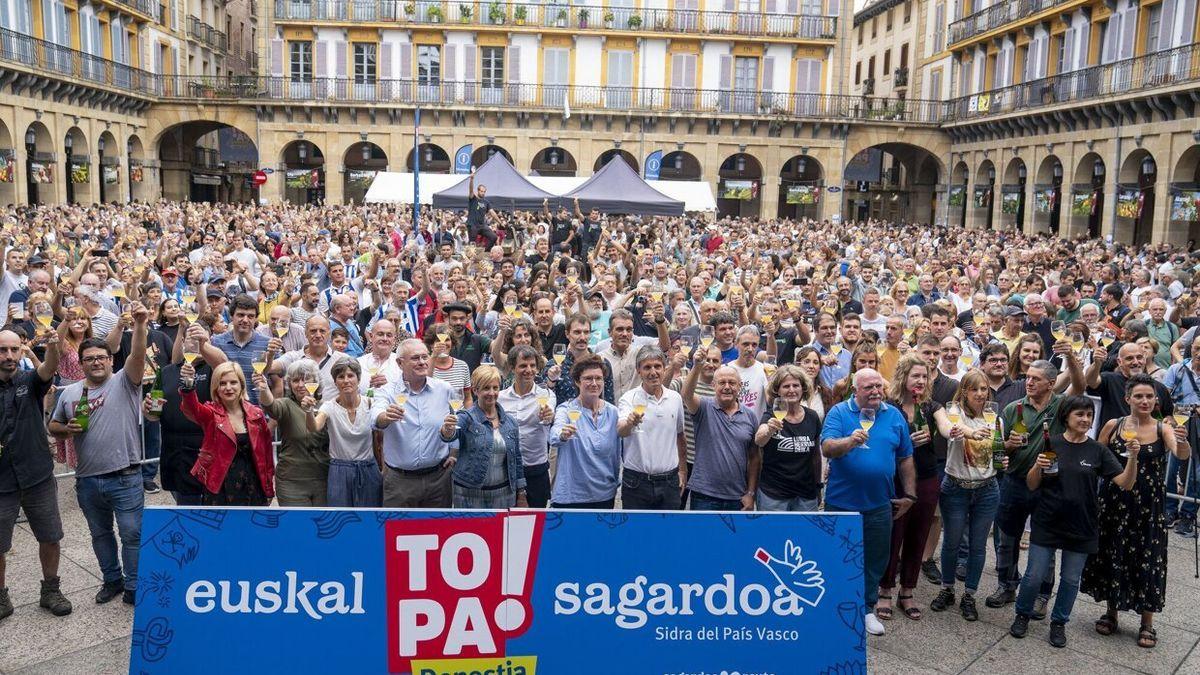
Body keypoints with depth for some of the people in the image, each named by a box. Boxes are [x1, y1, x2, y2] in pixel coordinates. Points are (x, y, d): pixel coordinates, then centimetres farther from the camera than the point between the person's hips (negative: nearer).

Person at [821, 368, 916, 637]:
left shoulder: (895, 416, 4)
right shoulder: (839, 412, -6)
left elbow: (905, 460, 10)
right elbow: (826, 448, -19)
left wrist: (910, 495, 8)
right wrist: (850, 441, -37)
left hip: (879, 504, 3)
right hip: (841, 503, -3)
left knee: (875, 561, 13)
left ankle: (867, 608, 29)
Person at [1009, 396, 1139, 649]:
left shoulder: (1097, 451, -1)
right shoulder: (1051, 445, -4)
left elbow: (1125, 483, -9)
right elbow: (1032, 485, -1)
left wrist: (1133, 457, -24)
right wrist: (1037, 466, -21)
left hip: (1081, 528, 1)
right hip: (1047, 524, -1)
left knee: (1071, 579, 12)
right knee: (1035, 576, 3)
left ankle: (1059, 622, 31)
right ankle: (1023, 614, 26)